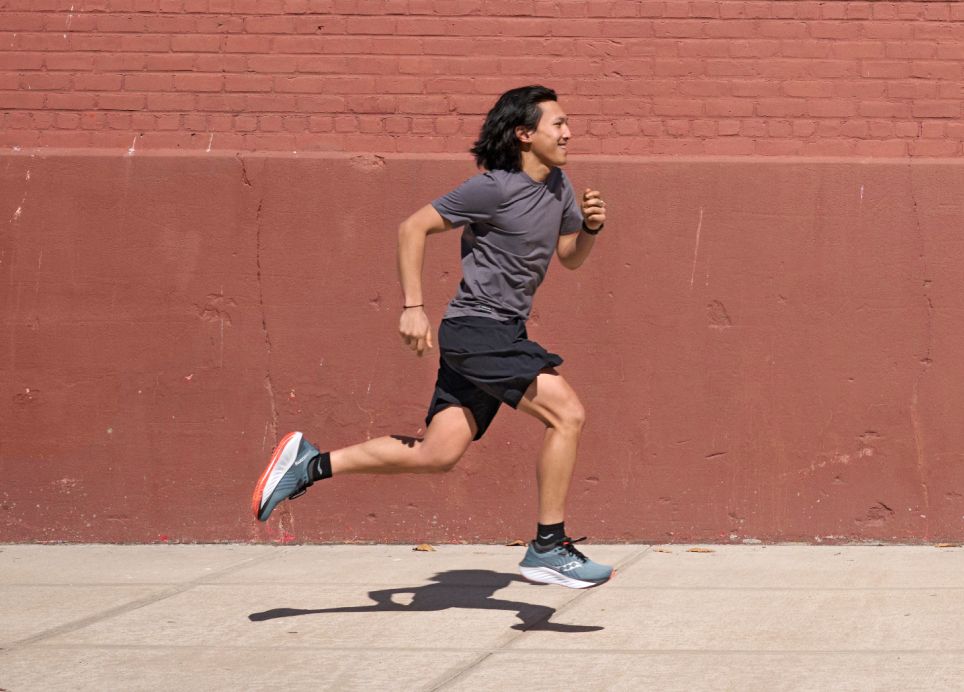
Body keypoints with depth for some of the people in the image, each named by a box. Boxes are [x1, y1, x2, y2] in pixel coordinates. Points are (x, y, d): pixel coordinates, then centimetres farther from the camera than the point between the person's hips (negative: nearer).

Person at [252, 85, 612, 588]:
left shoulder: (556, 184, 11)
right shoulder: (494, 189, -15)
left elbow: (571, 257, 23)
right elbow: (413, 228, -11)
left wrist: (590, 227, 0)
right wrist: (412, 307, -15)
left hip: (503, 334, 9)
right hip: (476, 330, -9)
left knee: (437, 455, 5)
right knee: (567, 414, -17)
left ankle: (311, 464, 12)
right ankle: (548, 549, -10)